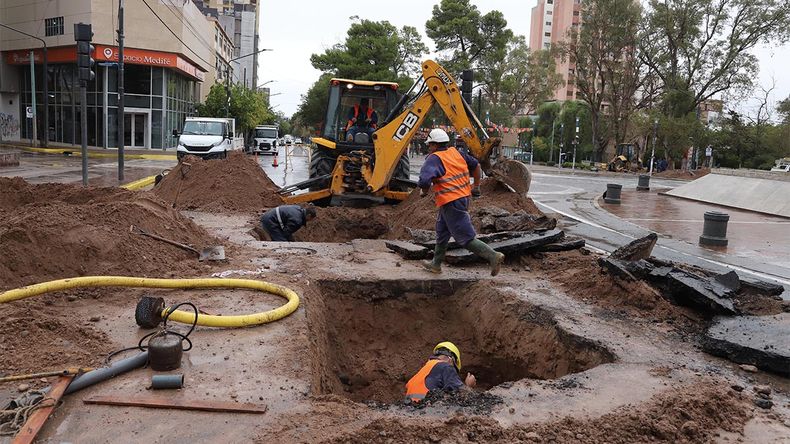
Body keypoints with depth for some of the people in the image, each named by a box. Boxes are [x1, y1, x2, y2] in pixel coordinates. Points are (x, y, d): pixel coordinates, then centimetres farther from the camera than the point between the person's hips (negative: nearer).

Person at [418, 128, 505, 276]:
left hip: (450, 203, -9)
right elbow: (476, 165, 16)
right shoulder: (455, 152, 9)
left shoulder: (433, 159, -14)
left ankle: (493, 256, -9)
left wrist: (424, 192, -6)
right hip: (464, 197, 9)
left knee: (465, 238, -4)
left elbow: (424, 181, -28)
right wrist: (476, 186, 24)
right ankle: (436, 264, 32)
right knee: (442, 232, 22)